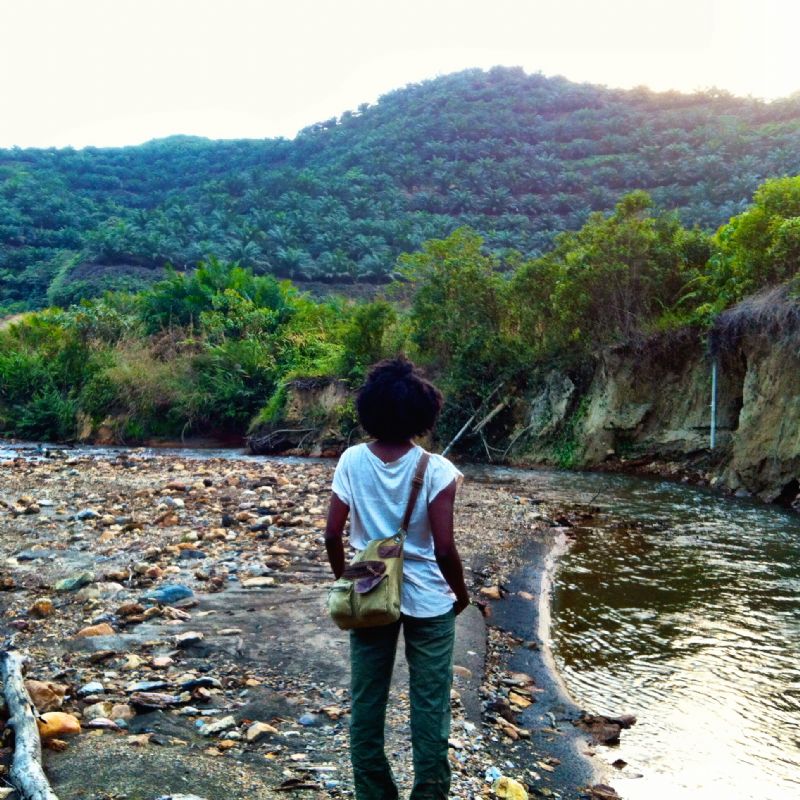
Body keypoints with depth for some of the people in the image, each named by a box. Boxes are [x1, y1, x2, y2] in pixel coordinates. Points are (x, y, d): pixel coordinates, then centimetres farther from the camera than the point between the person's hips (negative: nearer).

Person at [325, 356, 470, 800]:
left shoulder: (351, 461, -8)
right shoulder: (435, 469, -15)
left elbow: (332, 534, -6)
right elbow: (444, 548, -16)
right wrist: (461, 592, 2)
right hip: (427, 600, -2)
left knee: (366, 703, 15)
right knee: (429, 707, 11)